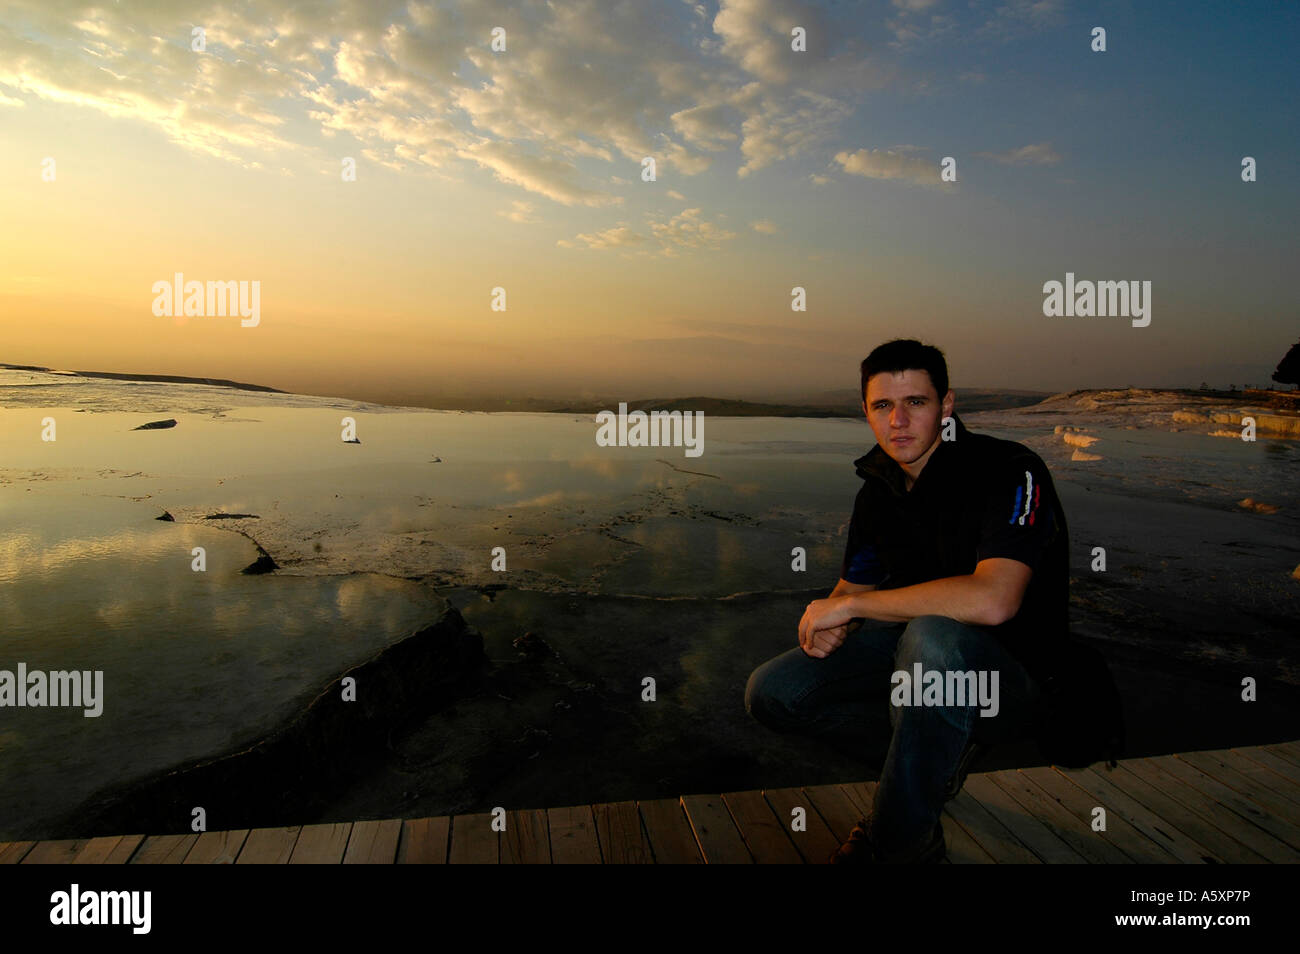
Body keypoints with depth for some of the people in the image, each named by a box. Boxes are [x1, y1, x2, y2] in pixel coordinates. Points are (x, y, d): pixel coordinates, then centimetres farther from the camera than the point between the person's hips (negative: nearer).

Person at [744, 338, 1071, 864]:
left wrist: (849, 605, -26)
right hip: (912, 644, 7)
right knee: (770, 692, -8)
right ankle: (940, 749, 7)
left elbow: (992, 601, -37)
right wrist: (827, 626, -16)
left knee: (934, 634, -41)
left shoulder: (1010, 472, -21)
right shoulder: (878, 491, 1)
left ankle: (898, 841, -18)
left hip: (1008, 679, -6)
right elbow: (852, 587, 11)